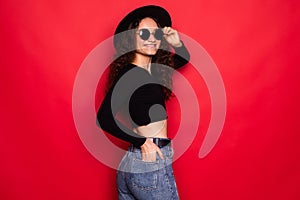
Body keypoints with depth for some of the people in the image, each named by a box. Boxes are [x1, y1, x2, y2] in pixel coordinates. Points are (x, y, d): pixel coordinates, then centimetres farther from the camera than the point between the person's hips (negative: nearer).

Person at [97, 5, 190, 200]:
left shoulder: (152, 70, 9)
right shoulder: (130, 73, -15)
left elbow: (184, 58, 26)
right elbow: (104, 118, -22)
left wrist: (177, 42, 7)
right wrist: (141, 141, -17)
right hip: (151, 166, -8)